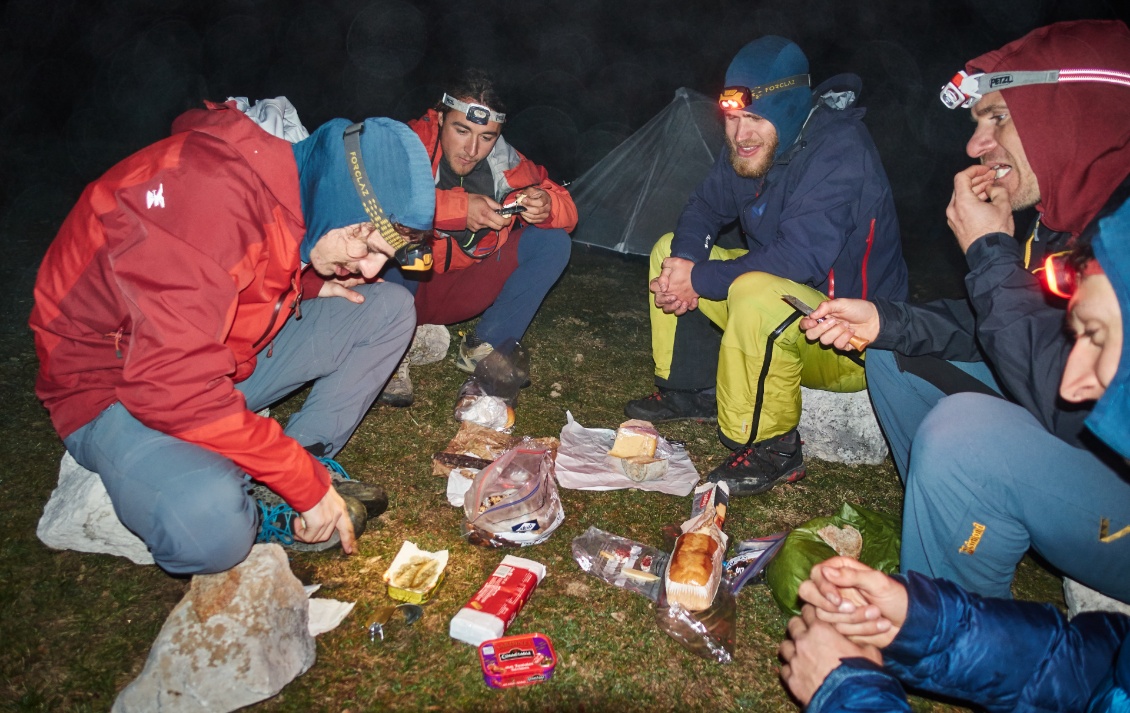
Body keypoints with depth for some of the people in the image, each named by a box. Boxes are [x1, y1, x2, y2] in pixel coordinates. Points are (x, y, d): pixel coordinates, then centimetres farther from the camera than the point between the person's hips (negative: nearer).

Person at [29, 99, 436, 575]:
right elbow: (172, 387, -36)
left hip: (221, 359, 8)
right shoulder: (215, 191, -31)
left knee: (391, 309, 0)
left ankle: (306, 462, -5)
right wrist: (307, 483, -28)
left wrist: (310, 284, -3)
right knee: (210, 527, -38)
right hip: (118, 387, -8)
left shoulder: (292, 182, -4)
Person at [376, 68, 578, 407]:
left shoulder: (506, 163, -7)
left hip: (465, 295, 4)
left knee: (554, 241, -10)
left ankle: (482, 348, -6)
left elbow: (566, 209, -1)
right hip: (403, 286, -3)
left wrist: (545, 206, -26)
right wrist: (459, 206, -40)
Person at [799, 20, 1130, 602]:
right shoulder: (1072, 215, 1)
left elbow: (1071, 406, -32)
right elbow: (997, 327, 12)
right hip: (1073, 450, 9)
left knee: (965, 431, -32)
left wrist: (990, 250, -23)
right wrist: (885, 321, -2)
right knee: (894, 357, 8)